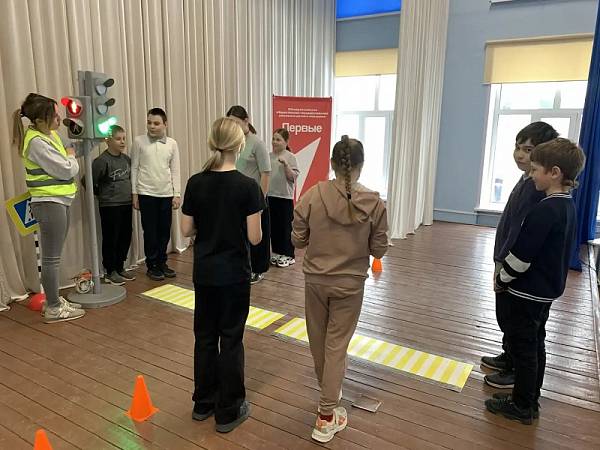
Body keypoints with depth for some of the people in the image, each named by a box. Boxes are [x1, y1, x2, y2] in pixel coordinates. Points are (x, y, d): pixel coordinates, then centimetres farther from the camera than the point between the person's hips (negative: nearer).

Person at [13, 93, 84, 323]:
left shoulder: (48, 133, 9)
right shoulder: (37, 143, -20)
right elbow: (66, 170, -18)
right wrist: (71, 157, 0)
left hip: (58, 202, 10)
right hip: (50, 204, -10)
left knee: (54, 256, 16)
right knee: (51, 258, -1)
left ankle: (54, 300, 27)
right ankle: (54, 309, 9)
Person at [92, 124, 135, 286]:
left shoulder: (126, 159, 6)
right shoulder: (102, 160, -14)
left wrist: (129, 194, 11)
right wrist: (102, 194, -2)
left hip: (126, 205, 6)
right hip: (110, 206, -6)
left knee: (125, 237, 12)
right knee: (110, 239, 3)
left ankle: (120, 268, 26)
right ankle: (110, 272, 16)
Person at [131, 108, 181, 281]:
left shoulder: (172, 143, 2)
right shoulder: (139, 142, -2)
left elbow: (175, 171, 4)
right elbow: (134, 168, 0)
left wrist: (177, 194, 0)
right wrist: (134, 193, -2)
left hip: (166, 194, 2)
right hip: (146, 193, -2)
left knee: (165, 231, 8)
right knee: (150, 231, 4)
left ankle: (162, 263, 24)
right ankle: (152, 266, 17)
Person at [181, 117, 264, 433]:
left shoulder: (195, 183, -4)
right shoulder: (247, 186, -16)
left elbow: (187, 230, 0)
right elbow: (254, 237, -15)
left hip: (204, 272, 4)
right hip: (234, 274, -4)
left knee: (205, 335, 17)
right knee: (231, 339, 8)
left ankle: (203, 403, 32)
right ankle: (228, 411, 21)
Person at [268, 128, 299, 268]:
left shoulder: (290, 157, -6)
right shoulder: (269, 156, 7)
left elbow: (292, 177, -13)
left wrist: (285, 164, -24)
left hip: (284, 197, -5)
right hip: (270, 196, 5)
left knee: (285, 226, 1)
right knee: (273, 225, 12)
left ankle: (288, 255, 12)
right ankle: (277, 252, 25)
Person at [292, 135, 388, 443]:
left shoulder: (312, 196, -15)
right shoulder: (374, 203, -13)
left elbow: (297, 240, -7)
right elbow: (379, 250, -5)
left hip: (315, 280, 1)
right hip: (350, 284, -1)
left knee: (318, 340, 21)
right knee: (336, 345, 11)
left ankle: (328, 392, 45)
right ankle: (326, 416, 18)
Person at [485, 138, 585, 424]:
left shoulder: (544, 210, -25)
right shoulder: (567, 205, 5)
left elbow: (521, 256, -24)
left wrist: (501, 279, -6)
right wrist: (507, 276, 14)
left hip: (526, 293, -9)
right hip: (546, 291, 9)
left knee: (523, 349, 5)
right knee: (535, 345, 18)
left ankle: (521, 407, 21)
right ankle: (530, 401, 33)